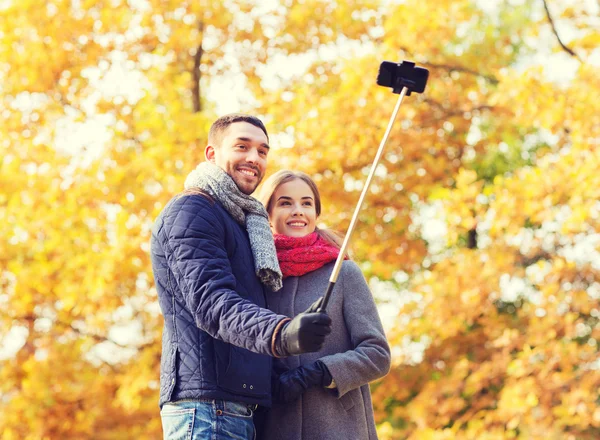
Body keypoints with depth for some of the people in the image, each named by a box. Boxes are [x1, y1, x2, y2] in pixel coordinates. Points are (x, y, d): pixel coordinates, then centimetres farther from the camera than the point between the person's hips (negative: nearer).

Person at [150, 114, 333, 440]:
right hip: (205, 407, -10)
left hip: (240, 410, 10)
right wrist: (281, 333, -37)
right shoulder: (189, 212, -5)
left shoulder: (244, 224, 27)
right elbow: (211, 302, -21)